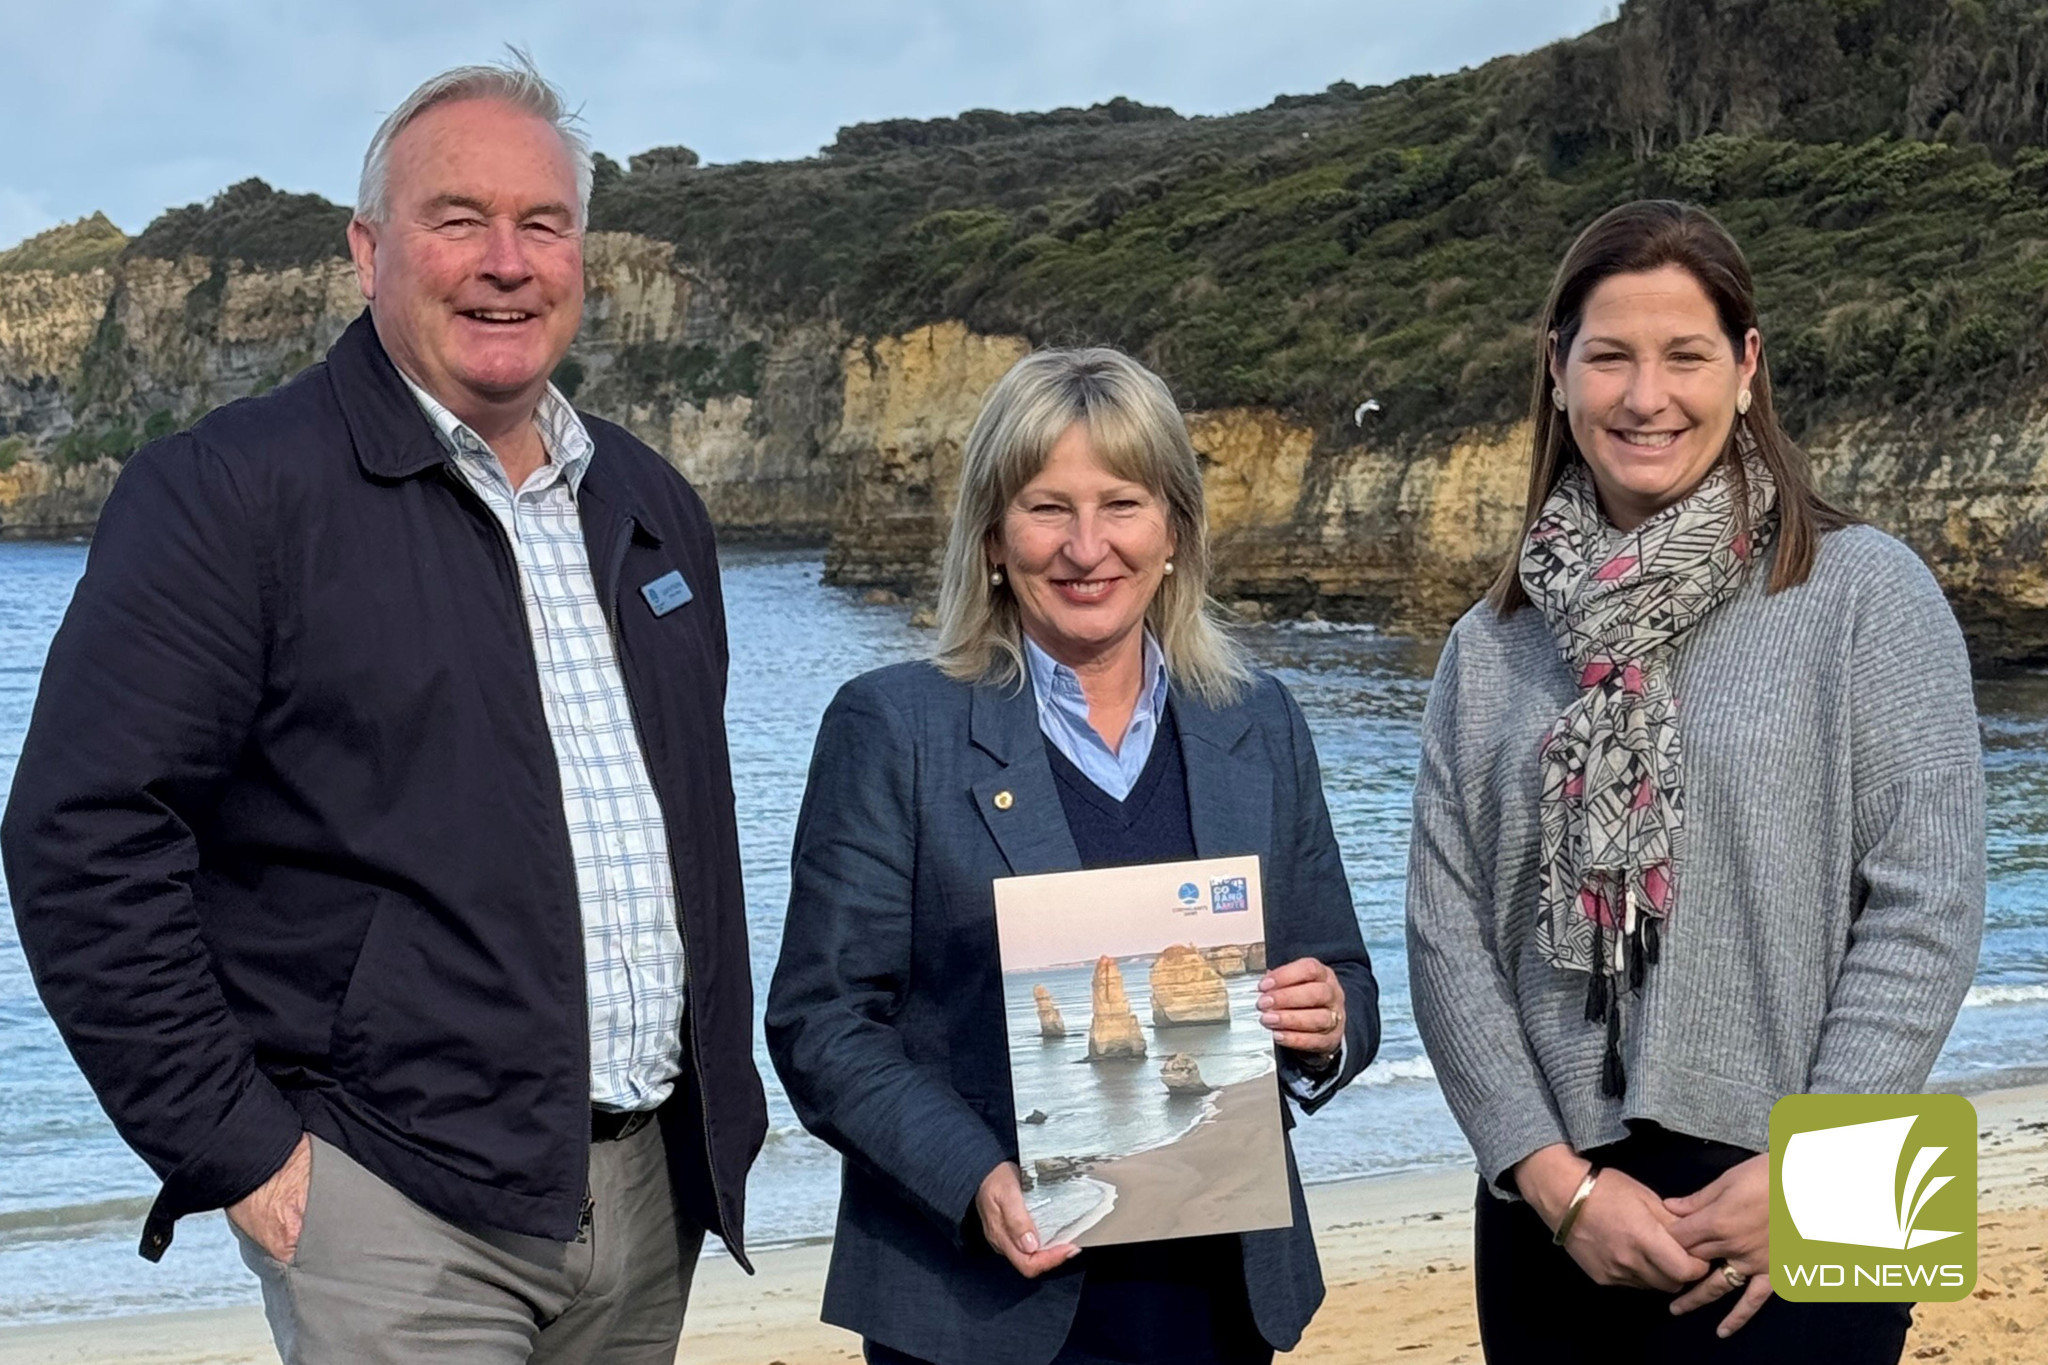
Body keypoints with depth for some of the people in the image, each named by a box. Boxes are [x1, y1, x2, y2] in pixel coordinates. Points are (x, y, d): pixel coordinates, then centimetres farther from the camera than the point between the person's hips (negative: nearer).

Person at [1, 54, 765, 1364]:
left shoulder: (653, 505, 13)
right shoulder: (231, 492, -8)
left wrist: (722, 1090, 15)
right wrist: (234, 1148, -13)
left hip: (656, 1182, 6)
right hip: (400, 1208, -6)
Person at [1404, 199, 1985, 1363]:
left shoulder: (1866, 593, -2)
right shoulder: (1492, 647, 7)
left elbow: (1926, 909, -7)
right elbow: (1449, 933, 2)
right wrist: (1558, 1180, -8)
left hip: (1788, 1226, -3)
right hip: (1550, 1220, 3)